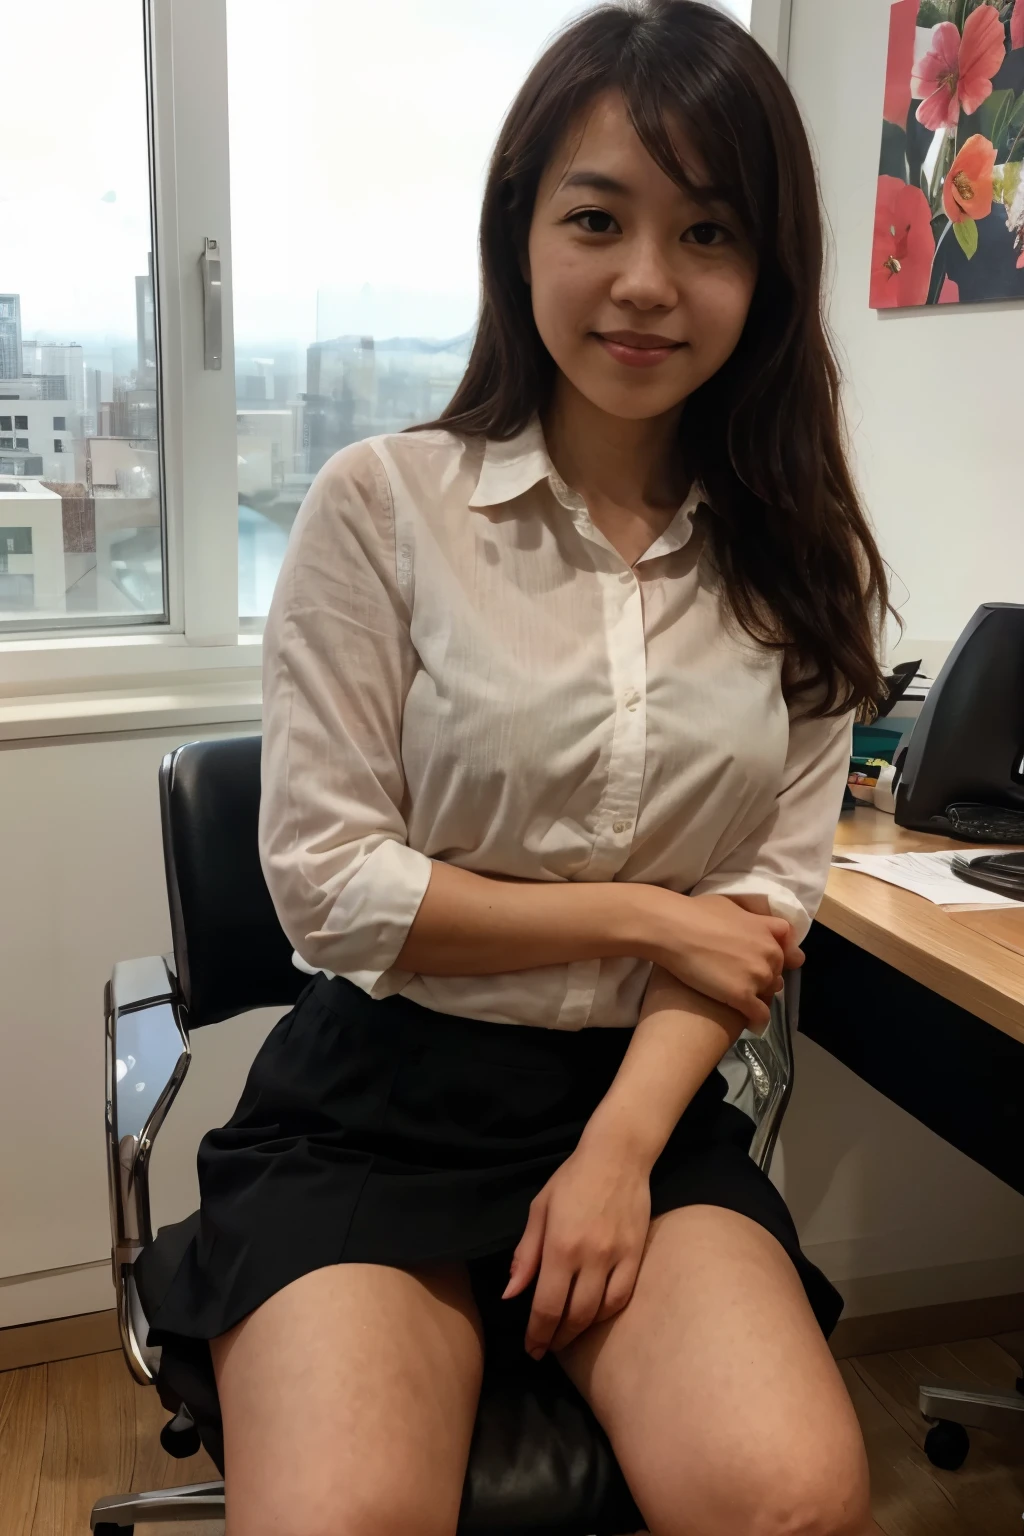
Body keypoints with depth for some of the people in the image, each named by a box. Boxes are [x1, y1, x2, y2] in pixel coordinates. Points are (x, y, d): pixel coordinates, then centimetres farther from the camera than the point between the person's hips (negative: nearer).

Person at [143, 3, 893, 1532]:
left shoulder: (800, 561, 5)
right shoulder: (384, 505, -5)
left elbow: (772, 895, 1)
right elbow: (328, 884, -7)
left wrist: (620, 1148, -11)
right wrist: (643, 917, -6)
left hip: (659, 1095, 3)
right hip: (378, 1104, -2)